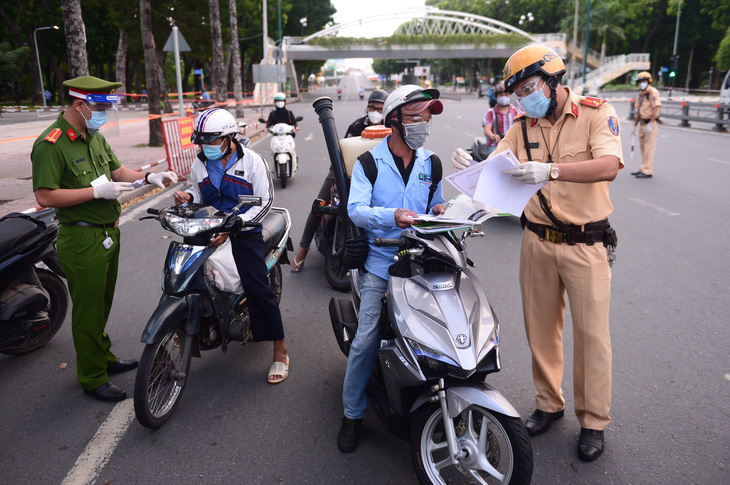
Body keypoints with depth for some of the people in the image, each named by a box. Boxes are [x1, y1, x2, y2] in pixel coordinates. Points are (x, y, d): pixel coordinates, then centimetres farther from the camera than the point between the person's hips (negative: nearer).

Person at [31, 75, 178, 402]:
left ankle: (104, 358, 39)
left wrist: (148, 177, 2)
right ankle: (93, 379, 17)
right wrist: (96, 191, -25)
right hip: (81, 241, -9)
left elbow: (117, 170, 18)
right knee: (88, 310, 2)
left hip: (108, 233, 9)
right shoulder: (51, 144, -18)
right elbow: (45, 196, -24)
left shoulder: (94, 136, 10)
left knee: (102, 304, 22)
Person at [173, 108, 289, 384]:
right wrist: (187, 197, -3)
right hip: (209, 230, 5)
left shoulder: (251, 161, -5)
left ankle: (280, 350, -4)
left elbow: (265, 201, -9)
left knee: (257, 287, -14)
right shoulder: (200, 164, 10)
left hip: (245, 233, -5)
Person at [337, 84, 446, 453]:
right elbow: (355, 209, -11)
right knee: (366, 341, -7)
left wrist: (439, 212, -5)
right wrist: (393, 216, -30)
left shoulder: (431, 163, 14)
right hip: (381, 262, -3)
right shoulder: (369, 163, 1)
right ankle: (352, 414, 11)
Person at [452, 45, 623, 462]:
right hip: (538, 242, 5)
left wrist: (552, 170, -38)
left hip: (586, 244, -4)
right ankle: (549, 404, 32)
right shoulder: (525, 127, 7)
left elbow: (609, 165, -24)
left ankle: (594, 421, 21)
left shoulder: (597, 113, -8)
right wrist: (470, 165, -22)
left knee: (592, 333, 3)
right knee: (540, 328, 13)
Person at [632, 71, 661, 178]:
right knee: (643, 147, 14)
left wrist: (650, 124, -25)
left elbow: (655, 108, -19)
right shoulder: (641, 93, 16)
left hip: (651, 123, -9)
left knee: (649, 147, -7)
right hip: (643, 123, 9)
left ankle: (647, 171, -5)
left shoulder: (653, 92, -11)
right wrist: (635, 125, 17)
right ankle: (643, 169, 23)